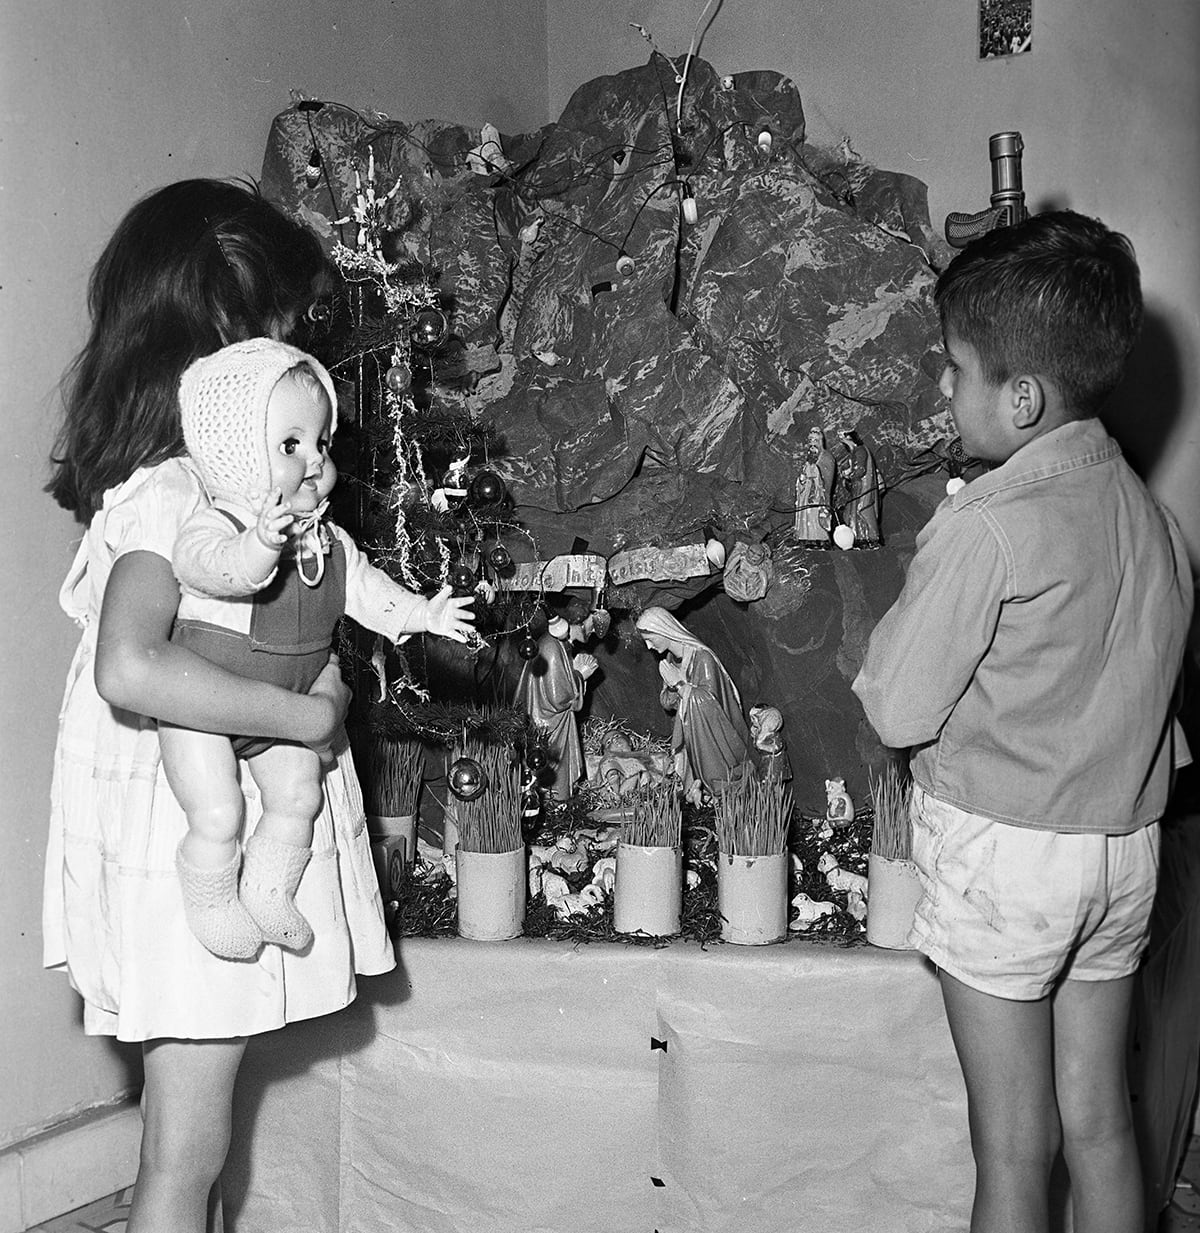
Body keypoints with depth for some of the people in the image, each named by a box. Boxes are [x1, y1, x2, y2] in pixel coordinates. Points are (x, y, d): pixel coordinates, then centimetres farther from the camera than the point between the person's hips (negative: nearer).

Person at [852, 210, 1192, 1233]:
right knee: (1100, 1122, 18)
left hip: (1005, 850, -6)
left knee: (1014, 1147, 8)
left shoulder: (989, 527, -20)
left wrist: (890, 618, 2)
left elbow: (896, 711, -15)